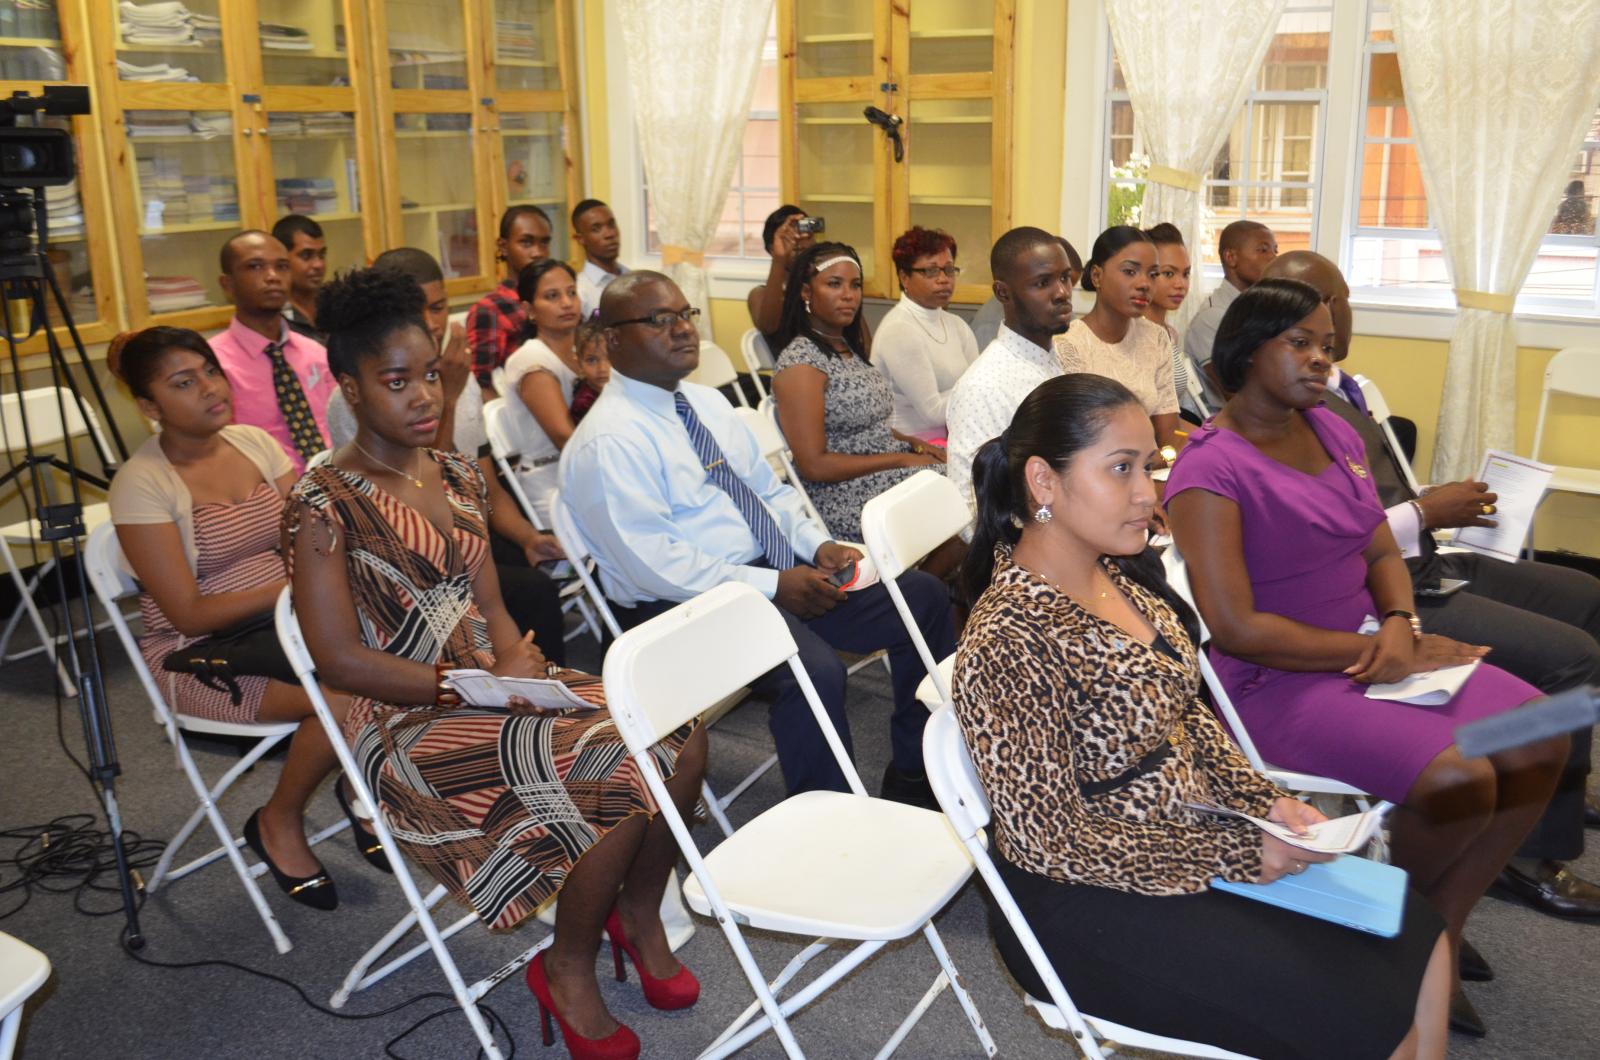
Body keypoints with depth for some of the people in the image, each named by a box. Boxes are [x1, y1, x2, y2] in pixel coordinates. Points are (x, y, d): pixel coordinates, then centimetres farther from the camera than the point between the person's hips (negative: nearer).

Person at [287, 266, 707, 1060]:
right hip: (407, 727, -7)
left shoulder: (457, 477, 10)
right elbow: (340, 661, -15)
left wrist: (515, 654, -9)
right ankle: (568, 973, -1)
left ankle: (639, 917, 9)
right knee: (629, 772, -24)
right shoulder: (324, 506, -12)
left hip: (490, 687, 7)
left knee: (679, 733, -14)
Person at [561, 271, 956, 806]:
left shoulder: (709, 402, 14)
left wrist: (816, 544, -2)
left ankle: (916, 776, 16)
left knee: (925, 596, 4)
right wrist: (773, 585, -20)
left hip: (779, 571, 9)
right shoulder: (608, 441, -14)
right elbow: (654, 564, -21)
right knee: (816, 670, -34)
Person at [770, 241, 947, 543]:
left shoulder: (848, 347, 13)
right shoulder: (800, 361, -13)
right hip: (845, 498, -8)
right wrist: (901, 459, -15)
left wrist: (915, 444, 1)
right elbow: (813, 464, -18)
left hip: (890, 472, 8)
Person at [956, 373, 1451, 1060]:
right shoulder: (1008, 638, -26)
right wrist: (1240, 855, -17)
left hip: (1194, 834, 8)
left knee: (1422, 931, 6)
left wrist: (1266, 803, -3)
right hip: (1092, 908, -8)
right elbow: (1052, 841, -22)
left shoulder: (1118, 575, 0)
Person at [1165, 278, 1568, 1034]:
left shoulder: (1332, 431, 9)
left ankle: (1440, 928, 8)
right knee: (1458, 777, -24)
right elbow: (1234, 628, -20)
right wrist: (1371, 650, -16)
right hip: (1279, 683, -8)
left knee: (1540, 738, -8)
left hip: (1373, 653, 8)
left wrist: (1399, 625, -9)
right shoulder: (1211, 467, -15)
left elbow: (1381, 551, 13)